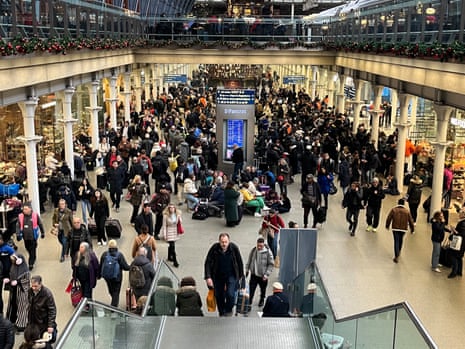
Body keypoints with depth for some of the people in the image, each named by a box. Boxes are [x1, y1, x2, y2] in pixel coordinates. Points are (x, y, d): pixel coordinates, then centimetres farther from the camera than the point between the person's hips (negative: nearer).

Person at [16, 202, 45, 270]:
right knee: (28, 249, 19)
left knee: (33, 251, 0)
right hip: (25, 237, 4)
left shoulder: (35, 215, -9)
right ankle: (33, 259, 44)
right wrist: (18, 234, -17)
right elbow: (18, 226, -4)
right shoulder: (20, 216, -3)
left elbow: (40, 224, 2)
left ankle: (31, 264, 8)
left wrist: (42, 233, 9)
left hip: (33, 237, -3)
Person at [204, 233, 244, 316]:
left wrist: (241, 275, 5)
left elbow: (239, 262, -2)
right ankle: (222, 313, 32)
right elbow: (208, 263, -13)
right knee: (219, 295, 9)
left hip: (231, 275, -1)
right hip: (218, 276, 1)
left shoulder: (234, 247, -17)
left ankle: (228, 311, 12)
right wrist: (208, 277, -22)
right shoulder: (214, 248, -18)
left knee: (230, 294, -16)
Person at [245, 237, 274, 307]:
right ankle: (249, 301, 13)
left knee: (263, 290, 18)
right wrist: (247, 270, 11)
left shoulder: (268, 252, -16)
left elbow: (271, 264, -11)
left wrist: (266, 274, -16)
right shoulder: (253, 250, -4)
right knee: (251, 289, 0)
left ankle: (262, 300, 41)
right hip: (254, 275, 2)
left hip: (262, 276, -2)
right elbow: (249, 261, 11)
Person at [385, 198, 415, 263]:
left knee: (396, 241, -1)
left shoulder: (393, 209, -4)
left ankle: (396, 257, -7)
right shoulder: (407, 211, 0)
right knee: (400, 240, 23)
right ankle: (398, 252, 41)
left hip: (395, 228, -2)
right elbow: (410, 221, 4)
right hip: (403, 228, 2)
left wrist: (387, 226, 14)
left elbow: (389, 218, -2)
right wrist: (412, 229, 14)